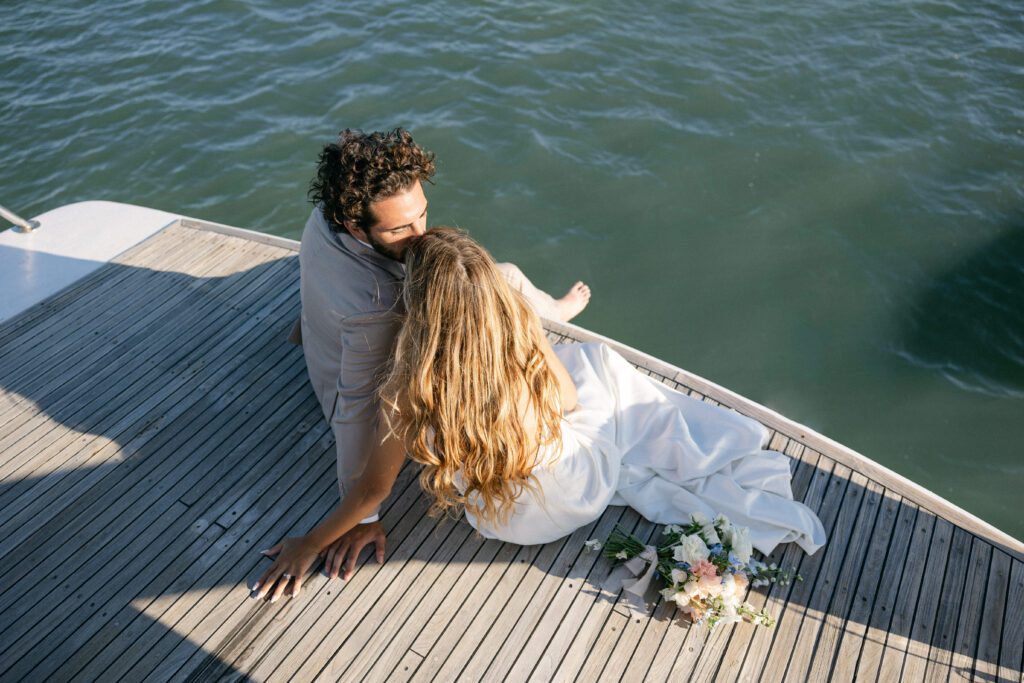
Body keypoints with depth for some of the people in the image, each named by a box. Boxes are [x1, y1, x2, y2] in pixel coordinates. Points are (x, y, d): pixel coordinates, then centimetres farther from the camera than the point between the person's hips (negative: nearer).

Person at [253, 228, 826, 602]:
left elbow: (374, 491, -17)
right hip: (575, 488, 0)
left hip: (504, 519, 1)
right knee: (599, 362, 22)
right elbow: (567, 401, -6)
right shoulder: (524, 338, -27)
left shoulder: (407, 396, -32)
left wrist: (310, 544, 0)